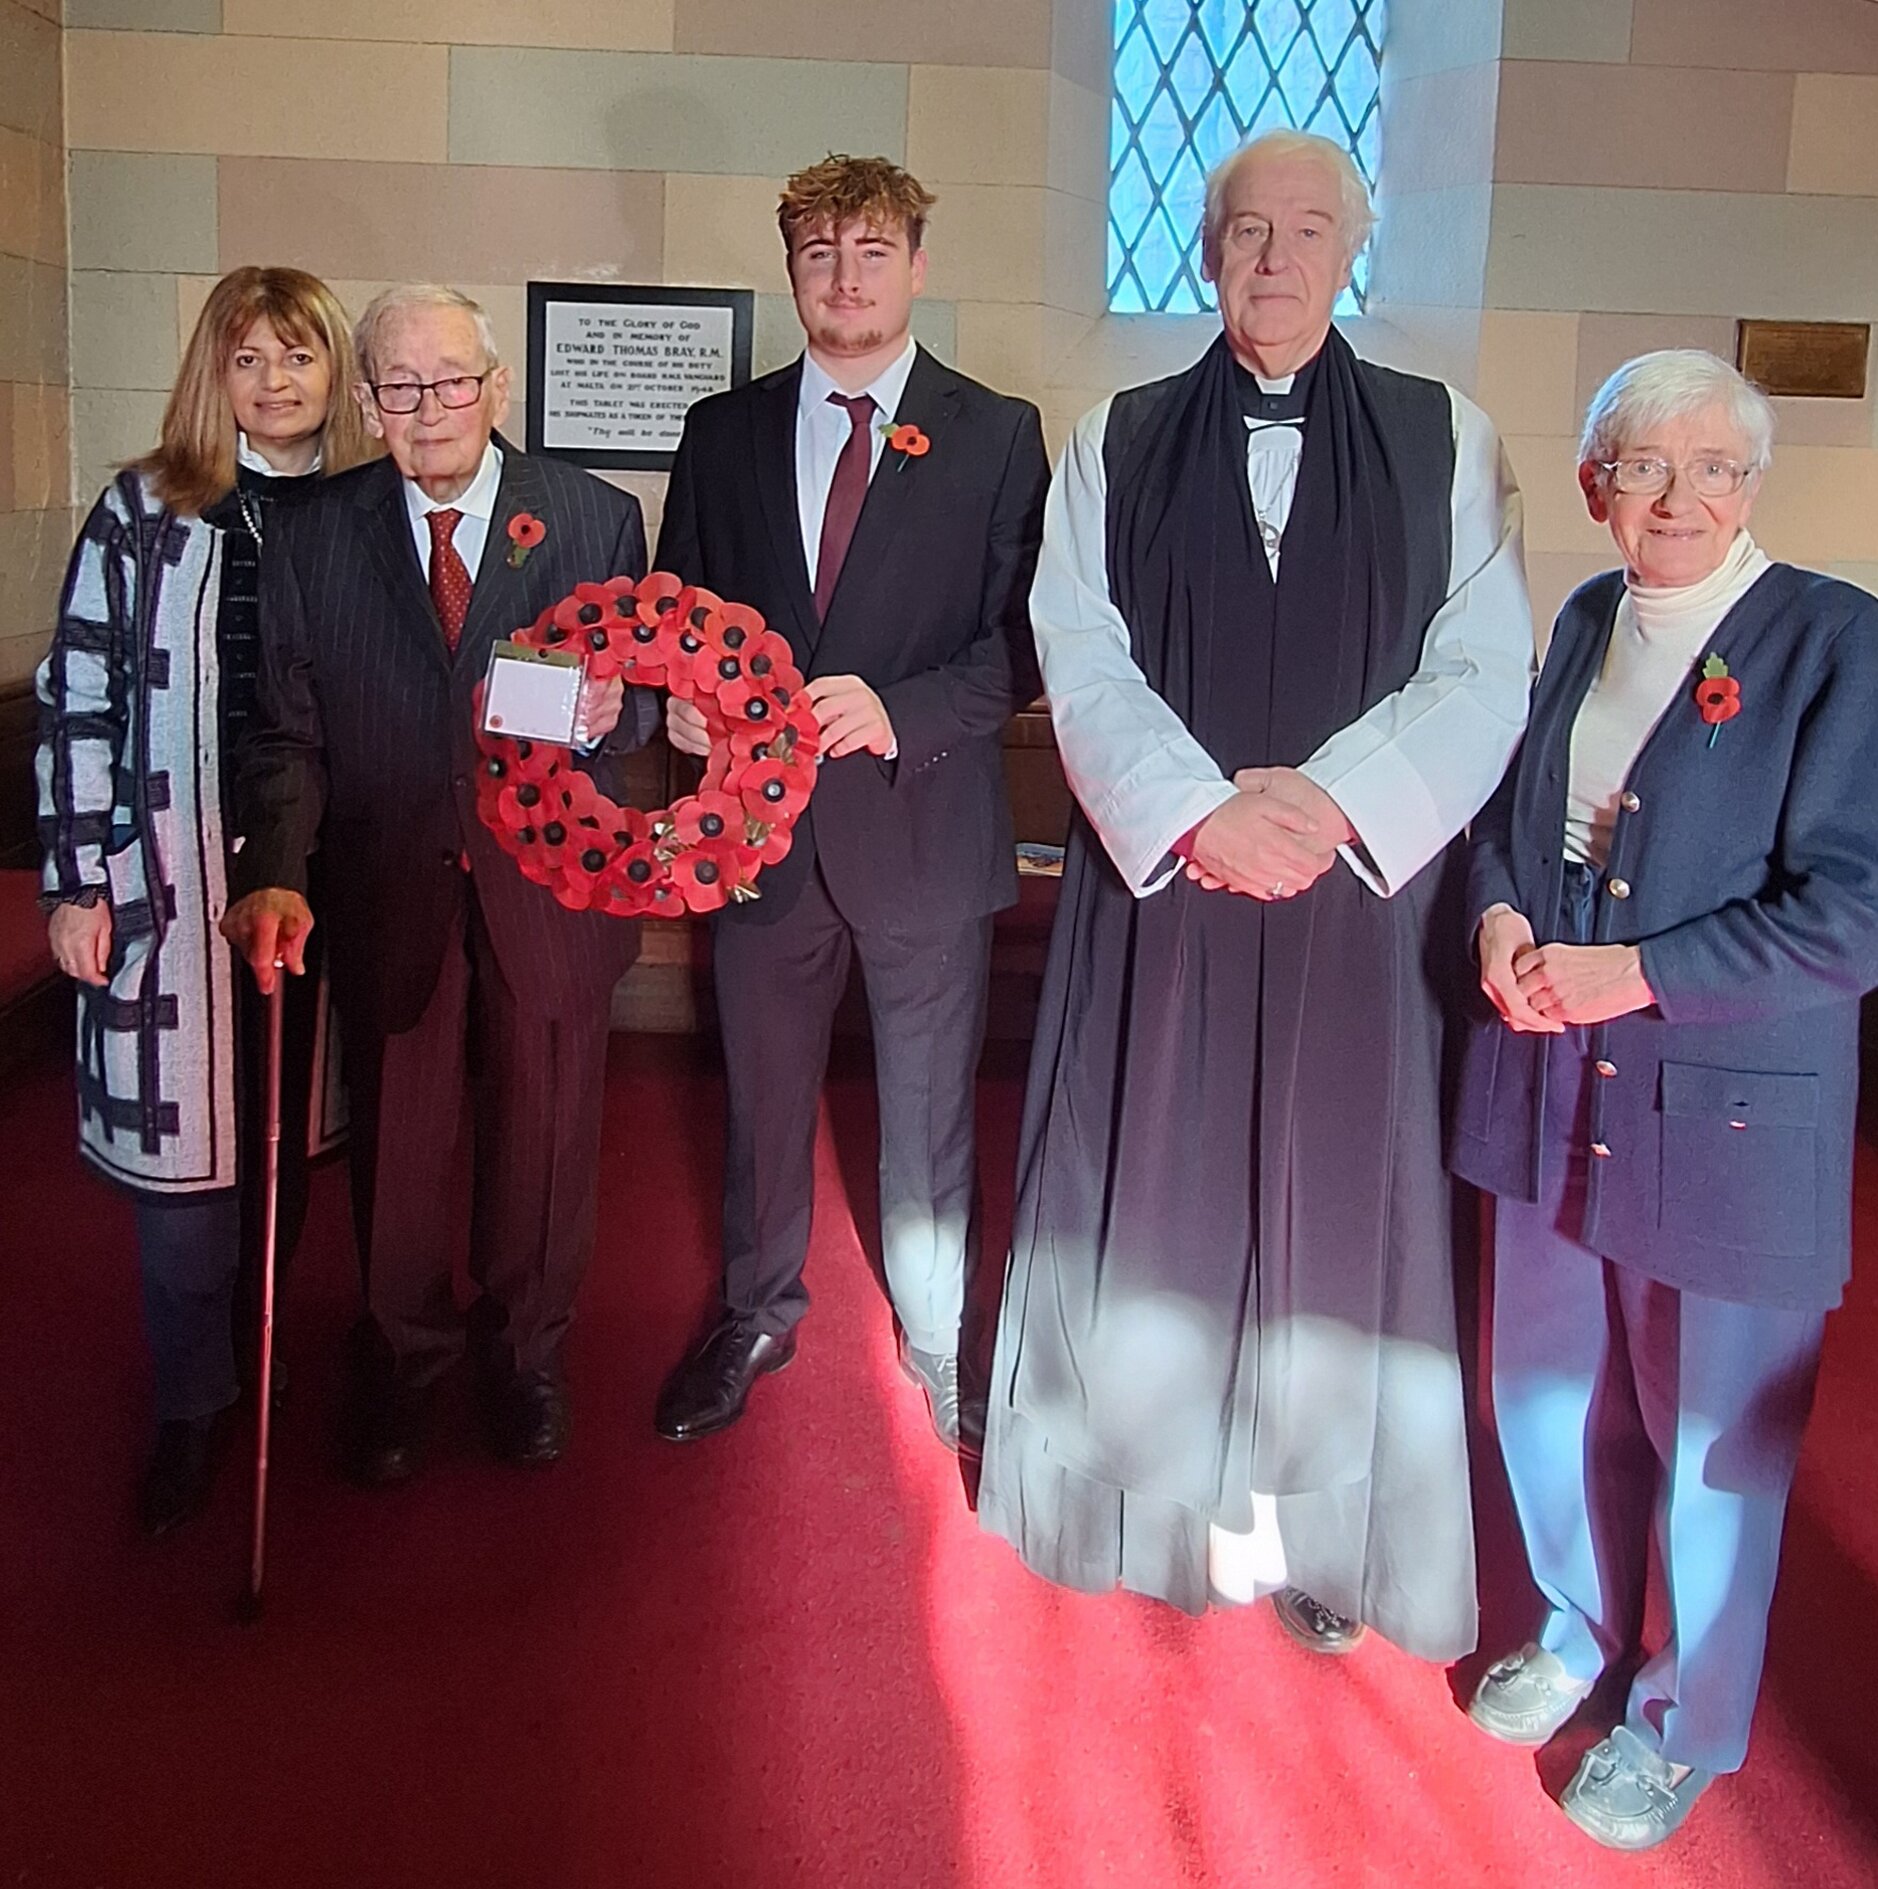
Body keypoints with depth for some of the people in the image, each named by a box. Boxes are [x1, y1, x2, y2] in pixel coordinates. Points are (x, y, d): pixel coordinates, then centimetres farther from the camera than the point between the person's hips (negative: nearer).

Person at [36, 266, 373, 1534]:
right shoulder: (142, 513, -1)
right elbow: (77, 703, -1)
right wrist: (76, 885, -5)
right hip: (175, 872, -2)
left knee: (289, 1129, 12)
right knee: (185, 1139, 0)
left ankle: (260, 1350, 34)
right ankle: (192, 1407, 17)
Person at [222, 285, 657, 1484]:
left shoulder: (595, 519, -1)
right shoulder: (318, 535, 0)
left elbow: (649, 694, 1)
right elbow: (288, 732, -2)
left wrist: (617, 711, -23)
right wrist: (277, 873, -18)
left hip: (548, 882, 0)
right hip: (388, 890, 1)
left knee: (544, 1130, 14)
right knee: (397, 1137, 15)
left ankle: (529, 1351, 39)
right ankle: (406, 1355, 40)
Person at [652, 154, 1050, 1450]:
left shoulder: (997, 437, -1)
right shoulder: (724, 432, 8)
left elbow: (1021, 642, -5)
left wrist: (898, 711, -21)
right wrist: (683, 699, -12)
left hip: (923, 824, -2)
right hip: (762, 821, 3)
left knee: (929, 1115, 10)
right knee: (763, 1097, 17)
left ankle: (941, 1344, 32)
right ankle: (756, 1314, 40)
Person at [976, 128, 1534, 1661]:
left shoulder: (1445, 442, 4)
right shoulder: (1120, 444, 7)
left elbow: (1487, 672, -2)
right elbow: (1081, 659, -2)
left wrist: (1327, 797, -15)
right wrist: (1203, 811, -15)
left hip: (1362, 888, 0)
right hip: (1156, 883, 1)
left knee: (1334, 1194, 6)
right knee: (1149, 1185, 7)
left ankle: (1316, 1529, 22)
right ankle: (1150, 1485, 26)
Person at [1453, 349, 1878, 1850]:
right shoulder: (1588, 620, 7)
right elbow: (1512, 807, 17)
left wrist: (1632, 972, -18)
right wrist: (1500, 916, -3)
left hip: (1732, 1109, -6)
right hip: (1555, 1085, 6)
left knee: (1712, 1429, 10)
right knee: (1548, 1385, 19)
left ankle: (1689, 1723, 34)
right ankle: (1583, 1629, 46)